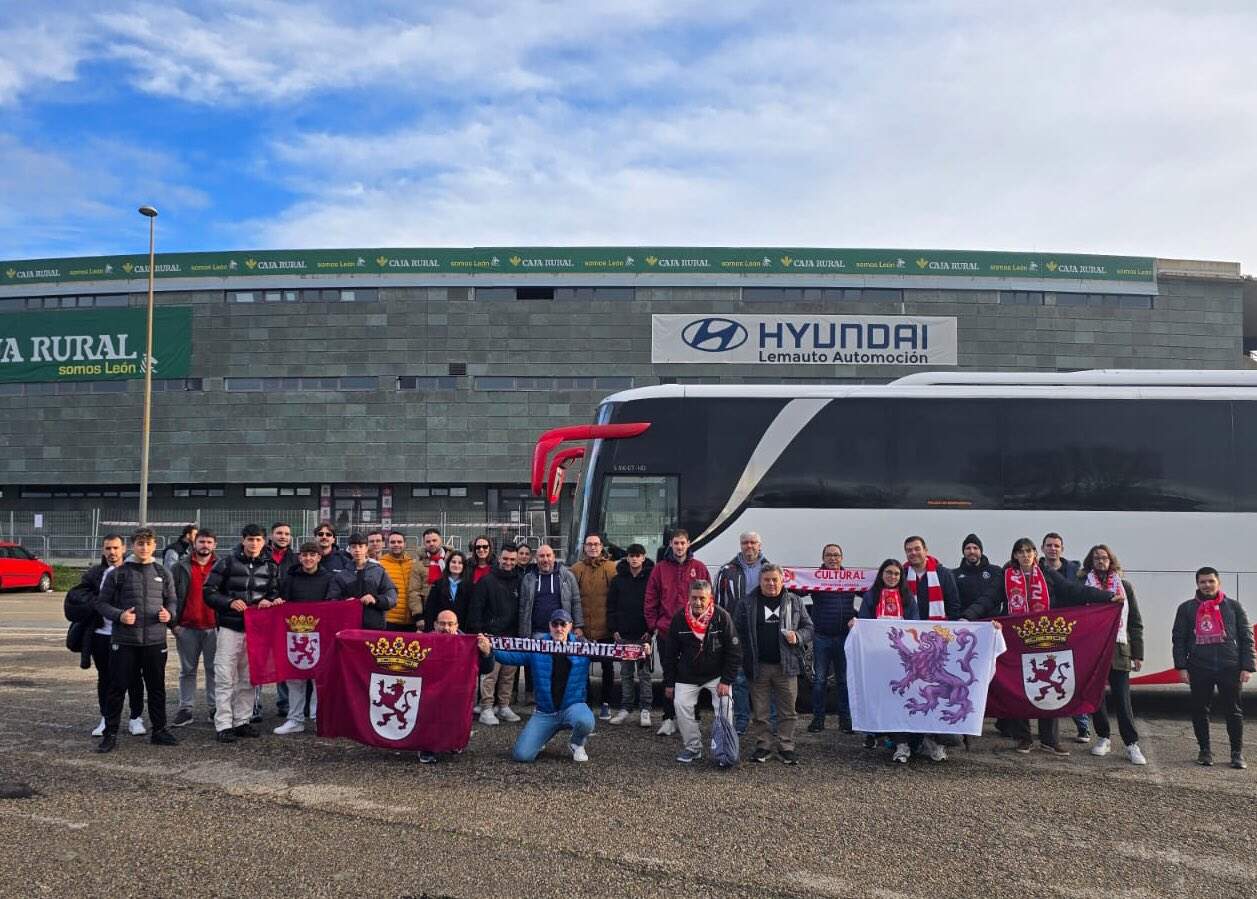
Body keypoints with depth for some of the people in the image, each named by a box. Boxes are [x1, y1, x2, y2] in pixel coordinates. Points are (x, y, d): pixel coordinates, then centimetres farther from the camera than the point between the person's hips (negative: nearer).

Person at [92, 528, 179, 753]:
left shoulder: (162, 573, 9)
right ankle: (110, 734, 11)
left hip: (155, 641, 3)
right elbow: (101, 603, 3)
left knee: (157, 688, 11)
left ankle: (159, 730, 23)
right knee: (117, 687, 1)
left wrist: (169, 613, -7)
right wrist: (119, 615, -14)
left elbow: (172, 600, 15)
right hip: (124, 641, -3)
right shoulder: (118, 573, 0)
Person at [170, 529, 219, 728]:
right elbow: (171, 595, 5)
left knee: (214, 669, 4)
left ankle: (215, 709, 10)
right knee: (187, 670, 7)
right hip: (187, 628, 1)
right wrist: (174, 622, -4)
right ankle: (185, 710, 12)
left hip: (213, 627, -1)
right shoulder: (181, 567, 6)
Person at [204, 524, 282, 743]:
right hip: (230, 627, -4)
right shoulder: (227, 563, -2)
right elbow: (209, 592, -2)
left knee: (248, 678, 10)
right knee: (225, 678, -5)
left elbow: (275, 593, 17)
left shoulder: (270, 566, 9)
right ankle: (223, 725, -1)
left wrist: (269, 601, -5)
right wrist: (230, 602, -16)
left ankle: (242, 721, 19)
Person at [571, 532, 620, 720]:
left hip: (605, 628, -1)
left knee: (608, 667, 8)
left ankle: (606, 703, 20)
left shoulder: (611, 568, 0)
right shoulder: (576, 569, 3)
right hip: (582, 629, 1)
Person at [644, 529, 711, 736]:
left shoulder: (699, 568, 3)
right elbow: (651, 600, 4)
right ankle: (669, 718, 12)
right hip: (666, 631, 0)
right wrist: (654, 625, -2)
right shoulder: (660, 568, 4)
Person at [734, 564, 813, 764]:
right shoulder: (747, 603, 3)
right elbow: (737, 631, 5)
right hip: (758, 666, 0)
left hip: (786, 665, 0)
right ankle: (763, 745, 19)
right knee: (759, 711, 7)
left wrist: (798, 636, -10)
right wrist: (745, 658, -4)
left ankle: (786, 746, 15)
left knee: (788, 710, 4)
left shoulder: (794, 602, 7)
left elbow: (808, 627, 12)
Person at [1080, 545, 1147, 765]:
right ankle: (1103, 738, 20)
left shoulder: (1124, 586, 10)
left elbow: (1135, 622, 10)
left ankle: (1132, 744, 1)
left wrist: (1137, 654, 4)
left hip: (1118, 650, 0)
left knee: (1122, 698, -3)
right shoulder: (1082, 586, 6)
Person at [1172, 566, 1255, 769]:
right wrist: (1181, 666, -2)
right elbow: (1179, 639, 6)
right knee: (1200, 711, 5)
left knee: (1233, 711, 3)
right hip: (1199, 669, 1)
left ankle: (1237, 753, 14)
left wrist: (1247, 667, -1)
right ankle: (1205, 751, 16)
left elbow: (1246, 638, 7)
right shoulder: (1187, 608, 8)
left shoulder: (1233, 607, 9)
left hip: (1230, 668, 0)